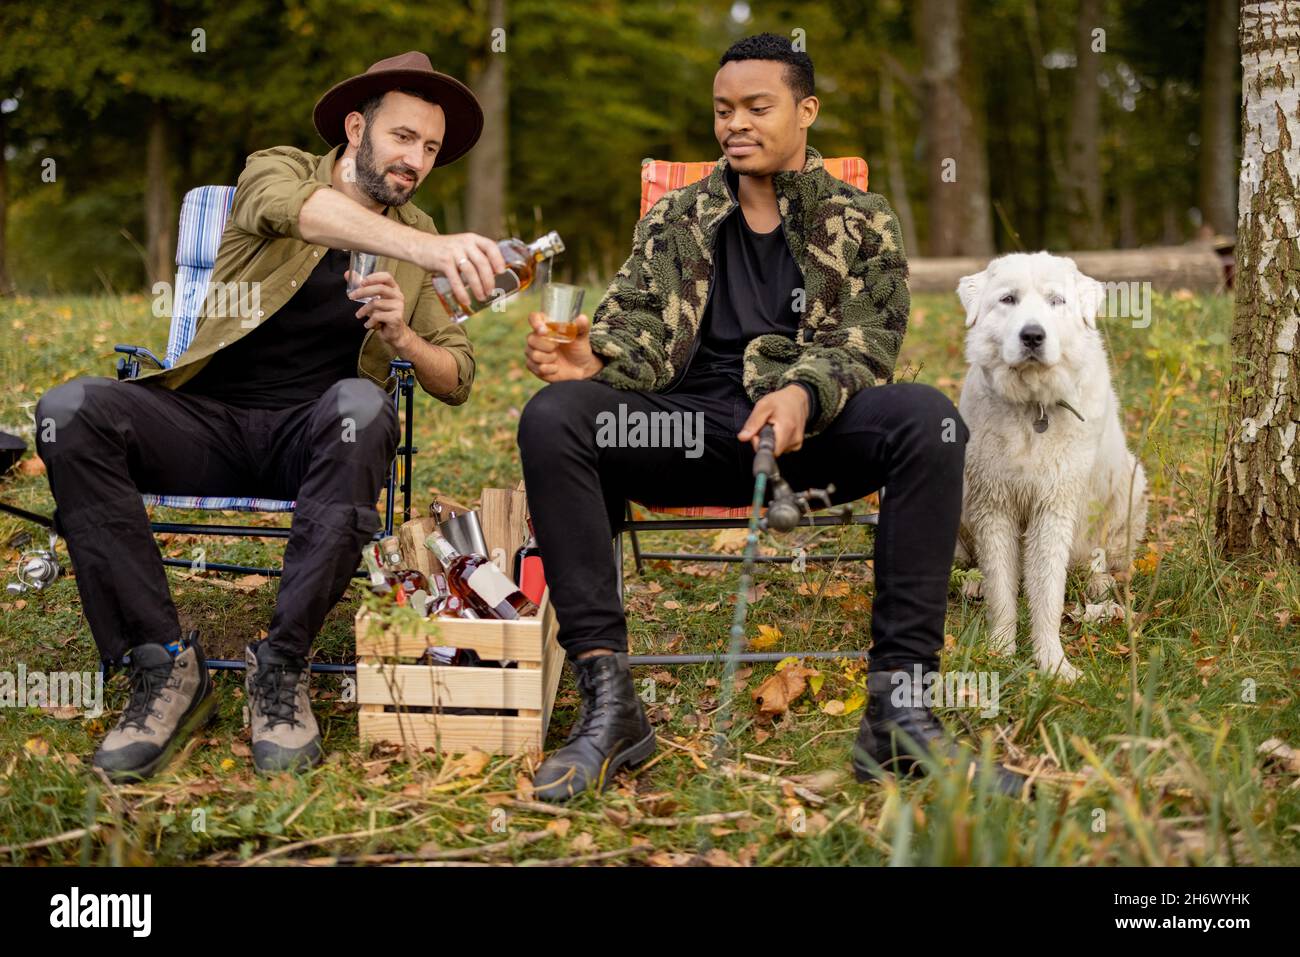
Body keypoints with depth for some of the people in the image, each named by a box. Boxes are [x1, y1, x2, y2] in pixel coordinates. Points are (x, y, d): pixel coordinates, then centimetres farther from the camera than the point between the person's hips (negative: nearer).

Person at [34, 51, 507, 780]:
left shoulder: (416, 235, 14)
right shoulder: (276, 171, 4)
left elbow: (457, 380, 13)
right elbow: (304, 211, -23)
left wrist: (403, 337, -11)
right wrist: (427, 249, -41)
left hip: (313, 434, 1)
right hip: (208, 418, -1)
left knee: (361, 406, -36)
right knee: (69, 412, -29)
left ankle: (282, 670, -29)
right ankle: (165, 666, -25)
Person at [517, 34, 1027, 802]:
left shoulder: (862, 224, 15)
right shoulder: (675, 220, 21)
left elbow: (866, 346, -1)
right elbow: (643, 332, 9)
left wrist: (803, 392, -25)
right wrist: (592, 357, -17)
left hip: (814, 430, -1)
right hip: (691, 424, 2)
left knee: (926, 417, -34)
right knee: (552, 417, -28)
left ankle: (899, 700, -33)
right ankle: (608, 701, -32)